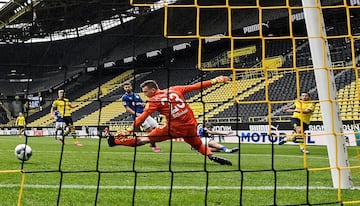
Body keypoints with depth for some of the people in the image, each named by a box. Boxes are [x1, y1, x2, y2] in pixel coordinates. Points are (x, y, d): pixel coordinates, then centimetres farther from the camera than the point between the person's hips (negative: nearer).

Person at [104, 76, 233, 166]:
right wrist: (214, 81, 19)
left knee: (145, 139, 5)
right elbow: (195, 87, 11)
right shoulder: (175, 90, 10)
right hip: (191, 127, 4)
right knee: (198, 145, 28)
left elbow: (142, 117, -8)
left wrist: (129, 131, -9)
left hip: (174, 128, -4)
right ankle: (212, 156, 2)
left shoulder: (154, 101, -1)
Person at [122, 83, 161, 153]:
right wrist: (136, 113, -19)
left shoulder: (136, 95, 18)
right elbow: (127, 108, -6)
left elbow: (143, 102, 25)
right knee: (149, 130, -15)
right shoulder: (124, 97, 0)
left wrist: (143, 104, -1)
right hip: (138, 116, -6)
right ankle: (153, 146, -2)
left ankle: (152, 142, 20)